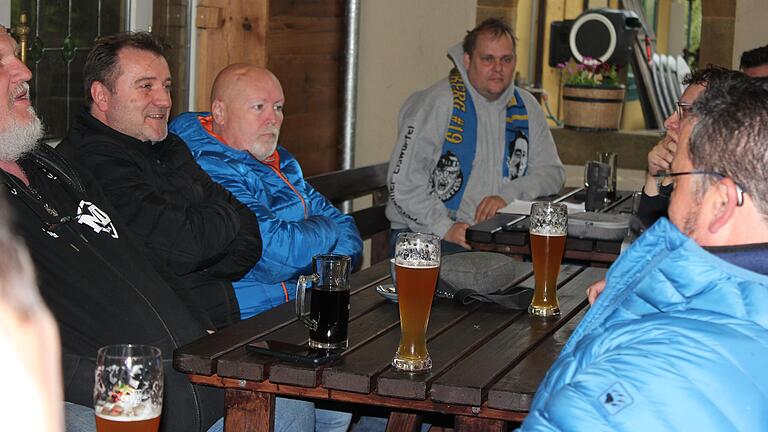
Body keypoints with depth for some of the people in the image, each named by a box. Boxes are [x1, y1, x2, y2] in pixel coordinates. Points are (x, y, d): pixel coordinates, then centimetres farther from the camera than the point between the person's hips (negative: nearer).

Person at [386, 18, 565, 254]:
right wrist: (444, 227, -21)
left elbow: (552, 172, 11)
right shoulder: (437, 102, -7)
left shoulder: (525, 108, 10)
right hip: (427, 236, -5)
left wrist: (507, 195, -8)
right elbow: (403, 180, -12)